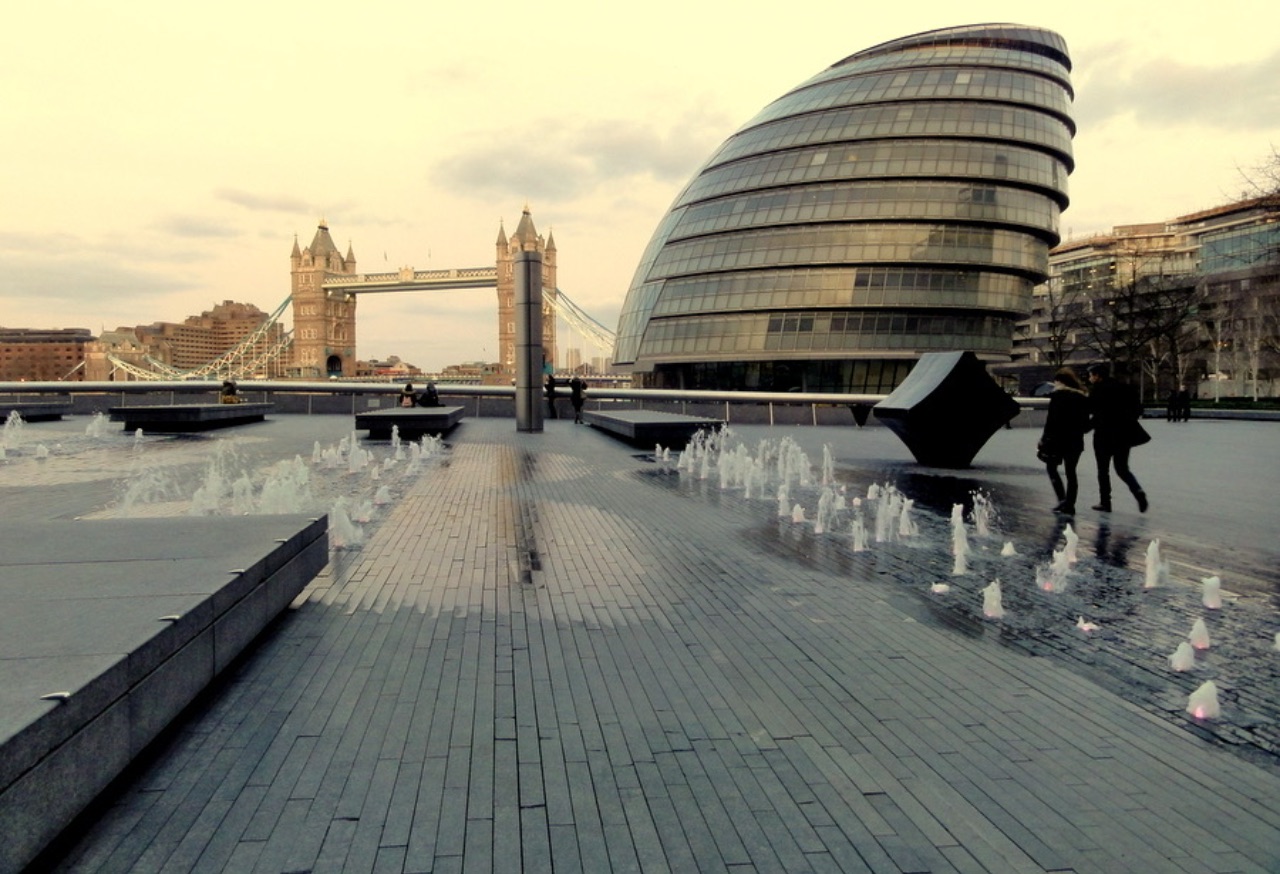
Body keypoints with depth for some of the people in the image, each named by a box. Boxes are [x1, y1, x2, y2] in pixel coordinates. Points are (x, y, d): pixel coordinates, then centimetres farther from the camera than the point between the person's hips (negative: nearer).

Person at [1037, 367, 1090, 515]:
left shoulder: (1058, 395, -7)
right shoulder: (1082, 397, 9)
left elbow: (1052, 419, -12)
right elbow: (1086, 424, 8)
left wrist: (1044, 440, -10)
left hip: (1058, 440, -5)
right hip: (1076, 440, 5)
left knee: (1051, 468, 8)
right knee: (1070, 472, 10)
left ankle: (1062, 500, -5)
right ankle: (1069, 505, 9)